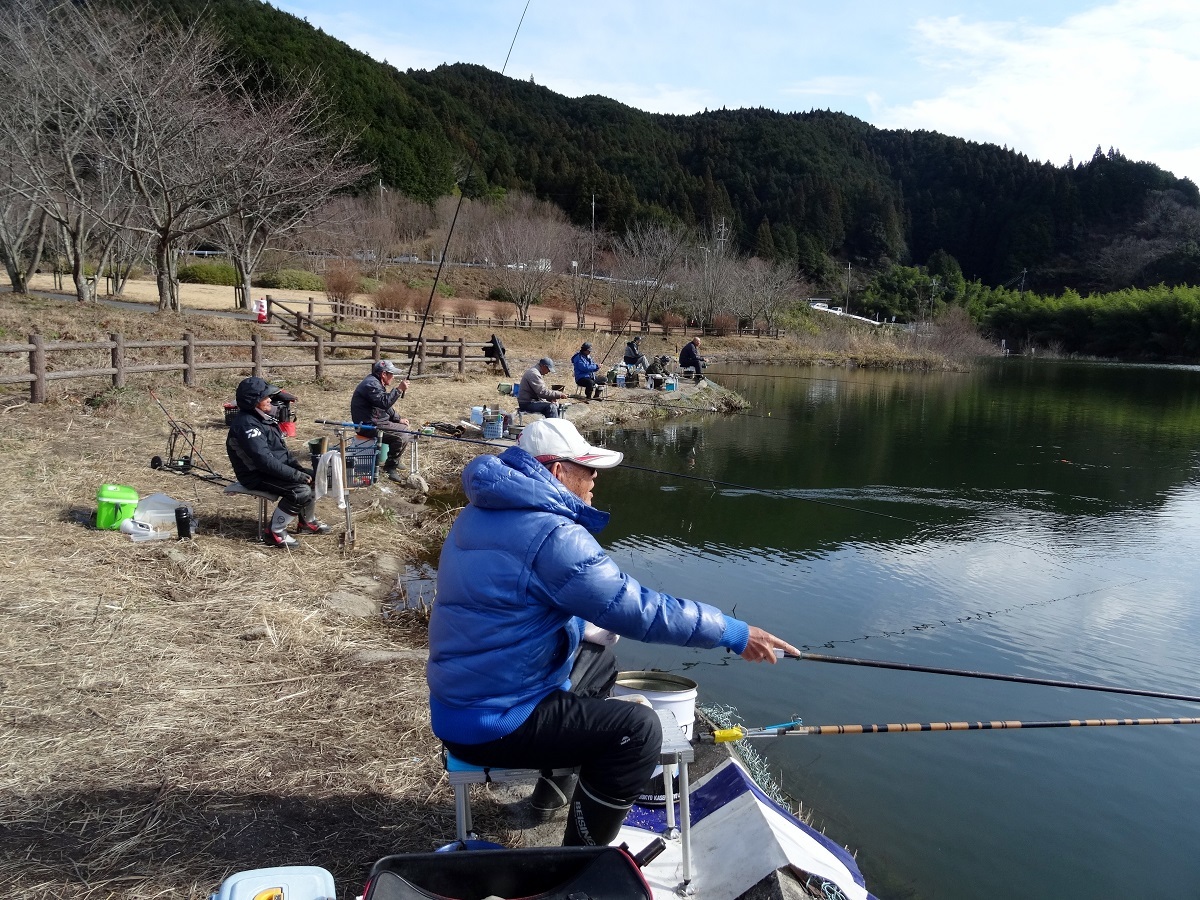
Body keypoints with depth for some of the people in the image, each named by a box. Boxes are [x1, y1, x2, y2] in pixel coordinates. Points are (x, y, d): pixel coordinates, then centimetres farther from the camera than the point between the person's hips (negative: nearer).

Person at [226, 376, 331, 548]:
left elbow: (282, 449, 16)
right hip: (257, 476, -10)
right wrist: (295, 475, -27)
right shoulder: (246, 424, -23)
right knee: (301, 490, -25)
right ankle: (274, 532, -12)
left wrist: (299, 469, 2)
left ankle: (307, 521, 22)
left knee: (312, 478, 5)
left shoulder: (263, 417, 9)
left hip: (275, 468, 10)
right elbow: (264, 460, -30)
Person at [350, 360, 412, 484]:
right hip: (369, 426, -11)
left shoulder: (376, 383, 17)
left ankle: (395, 461, 27)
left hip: (376, 421, 11)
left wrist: (398, 419, 15)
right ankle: (390, 468, -9)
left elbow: (385, 405, 24)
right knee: (402, 437, -22)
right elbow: (384, 402, -32)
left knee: (404, 427, 17)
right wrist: (399, 389, -28)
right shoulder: (371, 384, -18)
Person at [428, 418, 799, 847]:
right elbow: (637, 608, -22)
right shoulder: (551, 534, -23)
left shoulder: (481, 514, 7)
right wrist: (734, 633, -13)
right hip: (491, 723, -10)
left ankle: (555, 788, 36)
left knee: (599, 659, 24)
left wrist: (586, 627, 15)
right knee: (639, 728, -13)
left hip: (458, 700, 10)